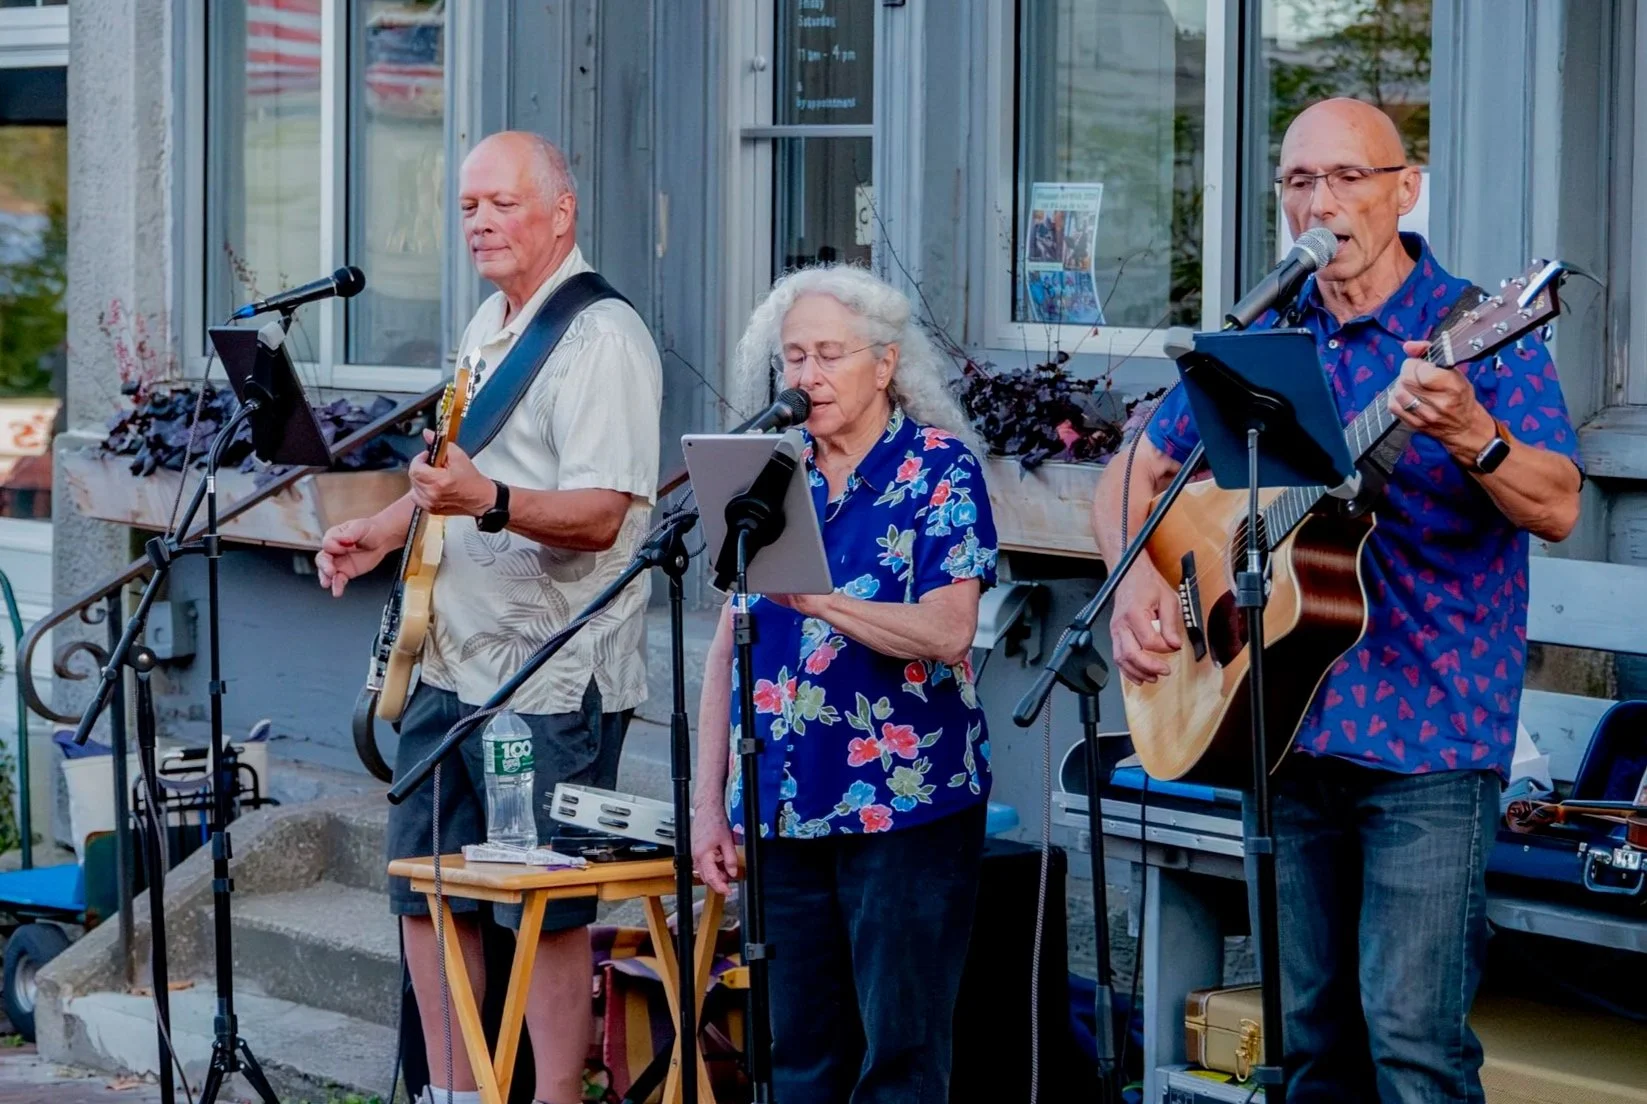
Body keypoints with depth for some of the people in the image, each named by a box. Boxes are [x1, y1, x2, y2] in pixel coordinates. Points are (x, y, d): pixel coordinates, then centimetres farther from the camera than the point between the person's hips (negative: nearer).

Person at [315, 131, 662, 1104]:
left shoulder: (603, 338, -14)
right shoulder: (488, 328, 15)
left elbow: (600, 515, -24)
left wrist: (487, 501, -38)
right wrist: (390, 528, 13)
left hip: (552, 678, -9)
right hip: (454, 660, 9)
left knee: (547, 910, -4)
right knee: (426, 889, 12)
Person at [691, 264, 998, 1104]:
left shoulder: (938, 469, -3)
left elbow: (948, 632, -16)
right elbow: (728, 647, 11)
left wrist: (813, 596, -27)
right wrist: (709, 806, 6)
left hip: (906, 806, -5)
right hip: (784, 808, 5)